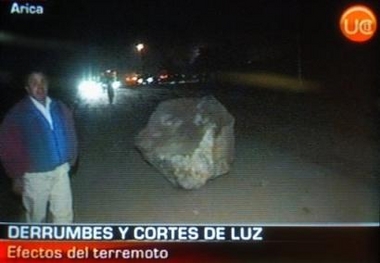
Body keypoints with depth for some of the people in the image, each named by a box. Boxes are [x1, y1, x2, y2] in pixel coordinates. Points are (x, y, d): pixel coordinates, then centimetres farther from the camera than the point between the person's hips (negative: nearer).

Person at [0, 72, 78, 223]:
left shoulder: (60, 108, 2)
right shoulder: (17, 114, -10)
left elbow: (70, 136, 11)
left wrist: (70, 160, 5)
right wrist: (17, 175, -7)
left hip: (60, 171, 3)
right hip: (35, 175, -3)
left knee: (64, 214, 7)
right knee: (36, 216, 14)